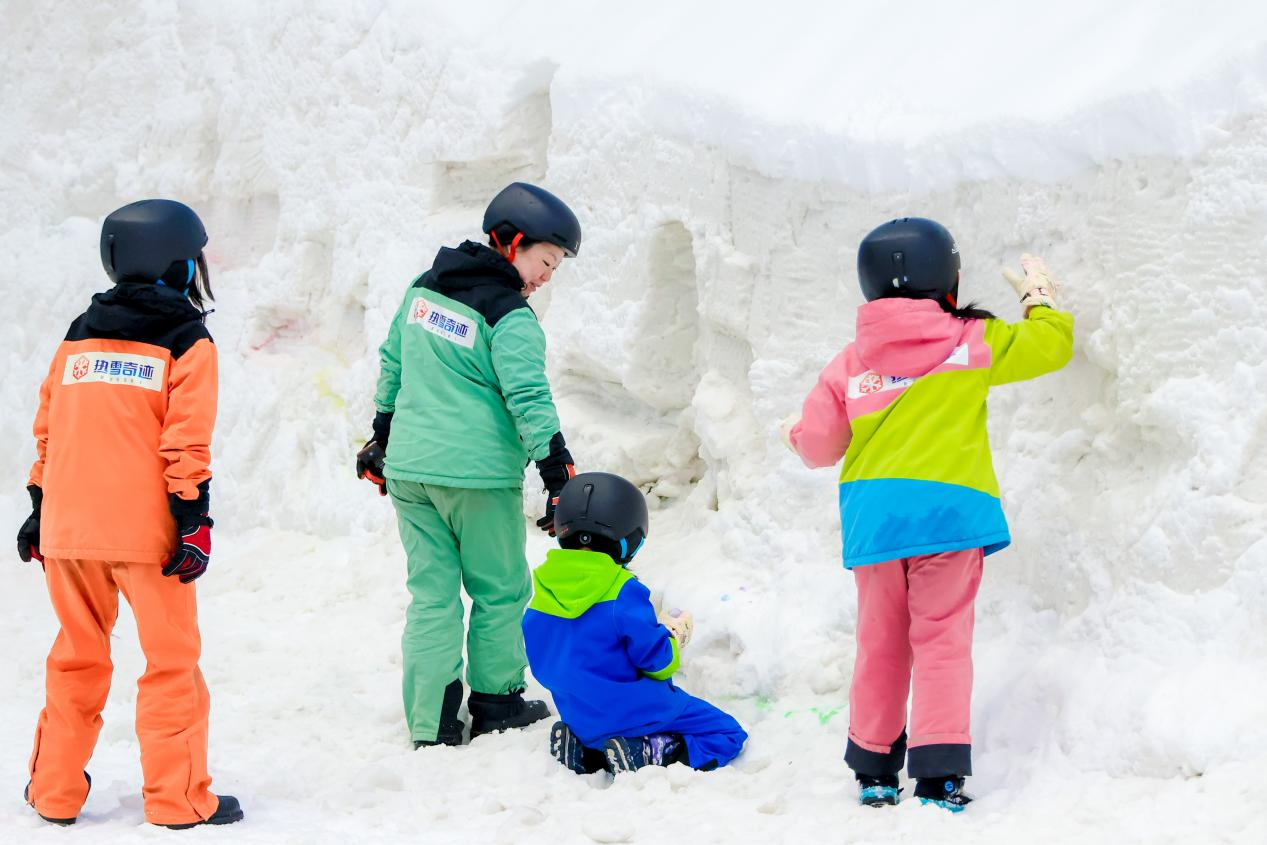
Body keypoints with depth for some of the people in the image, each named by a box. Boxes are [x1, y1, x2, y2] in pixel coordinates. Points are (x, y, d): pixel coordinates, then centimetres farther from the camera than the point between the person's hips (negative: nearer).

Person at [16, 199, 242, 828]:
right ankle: (178, 800, 4)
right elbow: (187, 445, -10)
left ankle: (55, 791, 18)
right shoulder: (186, 343, -3)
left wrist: (40, 509, 20)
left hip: (68, 528, 5)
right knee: (172, 661, 4)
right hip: (146, 530, -5)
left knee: (77, 659, 15)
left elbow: (48, 431, 14)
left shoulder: (78, 338, 14)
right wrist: (193, 522, -10)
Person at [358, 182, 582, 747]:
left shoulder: (423, 289, 9)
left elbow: (392, 364, 18)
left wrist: (383, 436, 28)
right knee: (500, 592, 12)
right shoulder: (509, 318, -13)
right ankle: (494, 705, 23)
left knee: (431, 594, 9)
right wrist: (559, 474, -16)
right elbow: (529, 399, -18)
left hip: (408, 468, 6)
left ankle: (430, 723, 8)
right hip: (477, 475, -6)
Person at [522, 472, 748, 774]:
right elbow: (656, 659, -18)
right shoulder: (622, 592, -19)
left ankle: (585, 750, 7)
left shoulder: (543, 591, 1)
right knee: (728, 735, 1)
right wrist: (673, 638, 5)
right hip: (632, 711, -7)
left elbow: (540, 662, 12)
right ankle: (647, 755, -19)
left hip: (578, 715, 7)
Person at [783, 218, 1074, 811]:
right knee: (942, 640, -1)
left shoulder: (850, 362, 8)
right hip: (947, 507, -3)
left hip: (871, 514, 3)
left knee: (881, 643, 15)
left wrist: (798, 435, 33)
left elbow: (819, 444, 9)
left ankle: (874, 767, 23)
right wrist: (1040, 298, 30)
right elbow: (1051, 344, 10)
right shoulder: (972, 342, 1)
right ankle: (939, 772, -10)